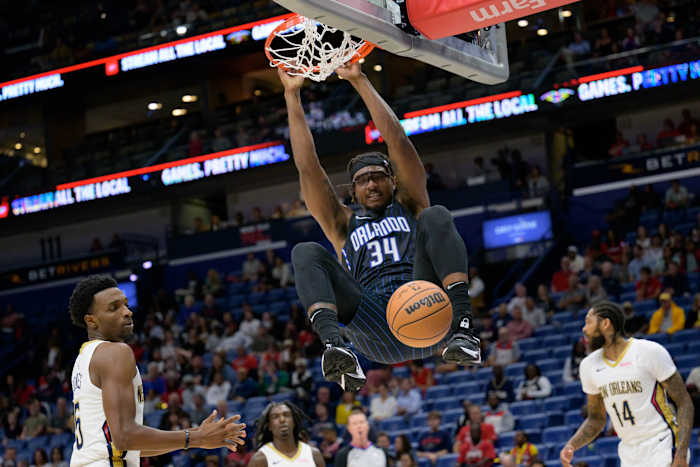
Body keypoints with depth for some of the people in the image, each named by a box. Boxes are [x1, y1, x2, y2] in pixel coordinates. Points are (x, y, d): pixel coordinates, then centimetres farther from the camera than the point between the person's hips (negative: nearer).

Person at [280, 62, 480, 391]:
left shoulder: (410, 207, 27)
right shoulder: (344, 226, 30)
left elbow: (398, 142, 17)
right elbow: (307, 167, 22)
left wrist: (359, 82, 15)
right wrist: (292, 94, 21)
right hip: (377, 330, 1)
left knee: (436, 217, -19)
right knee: (306, 253, -14)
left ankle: (463, 328, -40)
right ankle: (333, 343, -44)